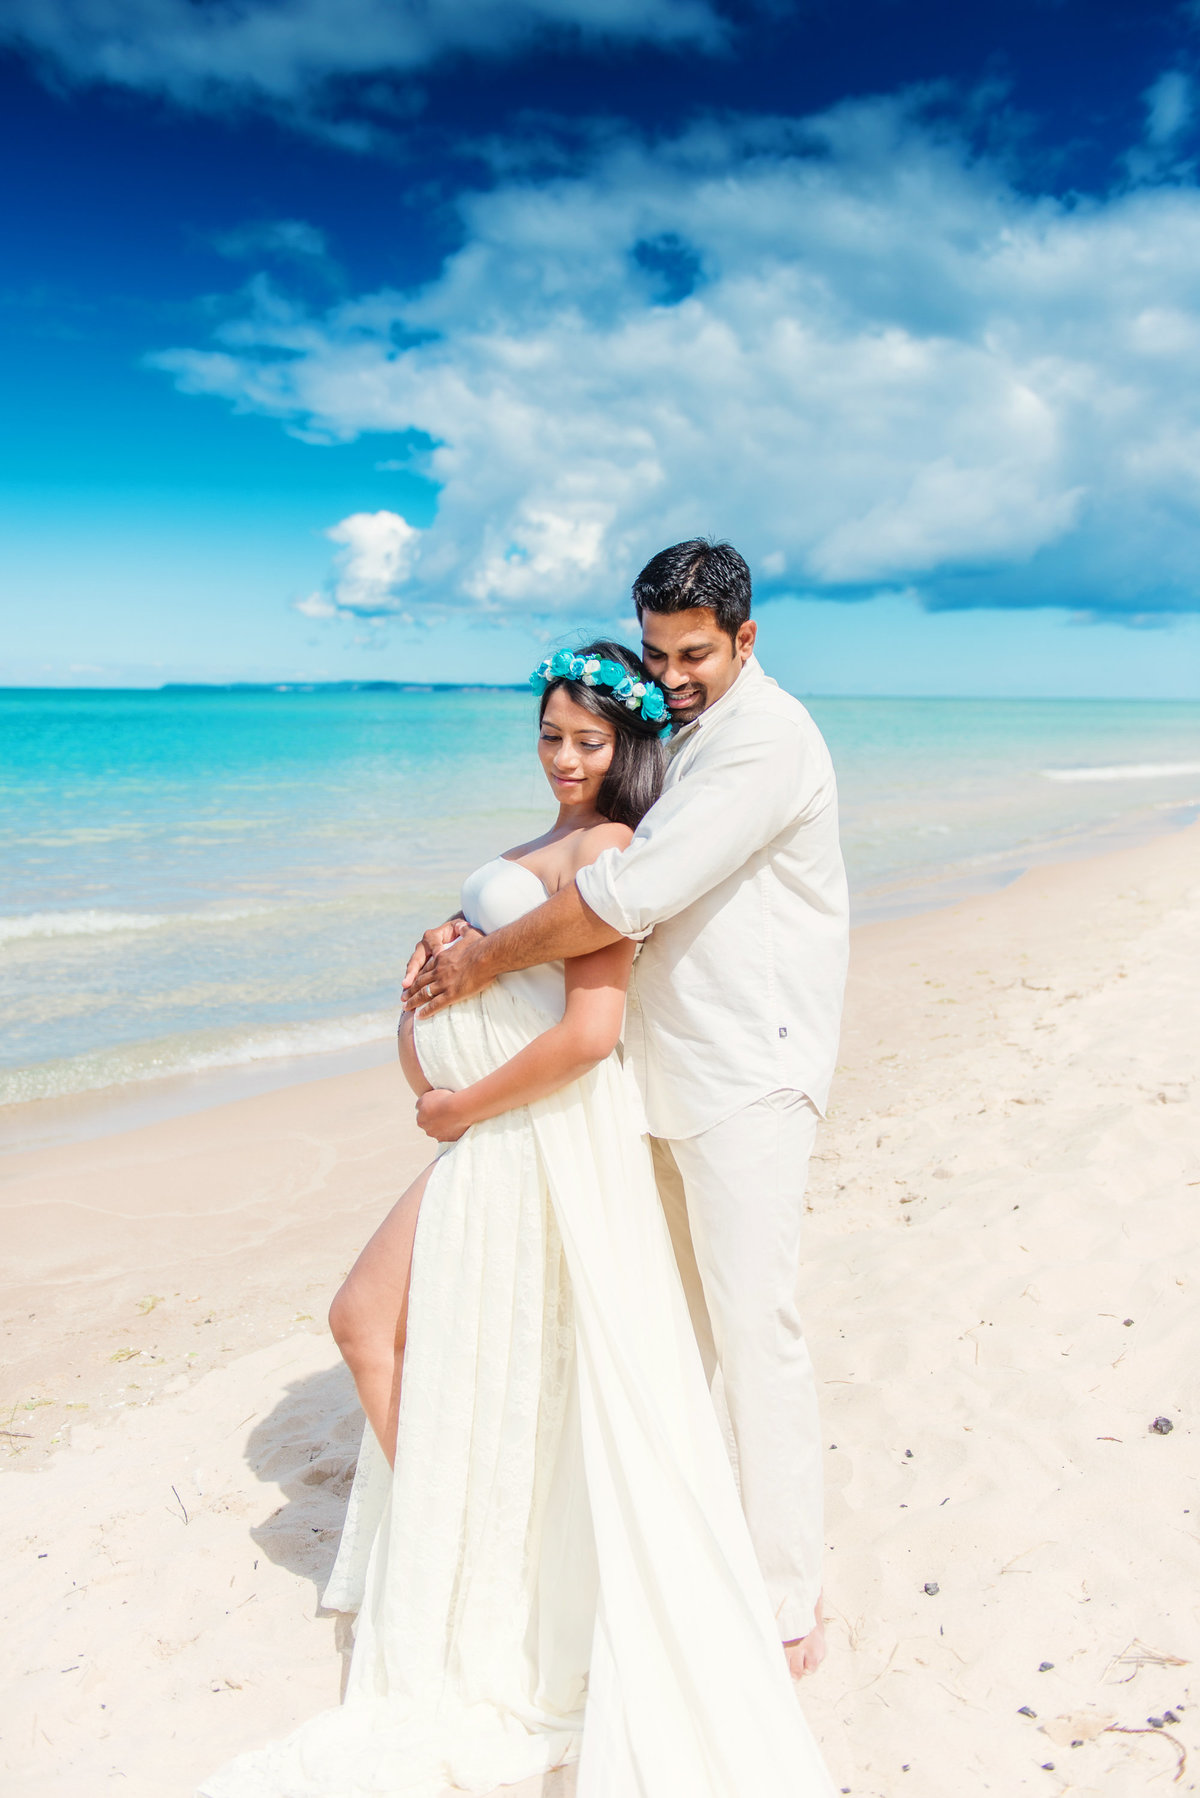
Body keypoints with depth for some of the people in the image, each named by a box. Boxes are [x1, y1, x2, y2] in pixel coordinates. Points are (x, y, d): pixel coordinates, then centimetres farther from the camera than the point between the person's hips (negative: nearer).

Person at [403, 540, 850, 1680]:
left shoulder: (766, 736, -16)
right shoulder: (678, 739, 15)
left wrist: (489, 960, -15)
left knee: (755, 1329, -4)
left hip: (748, 1078, -9)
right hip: (674, 1074, 9)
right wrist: (466, 920, 0)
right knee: (689, 1320, 17)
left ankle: (788, 1608, 11)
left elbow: (631, 893, -24)